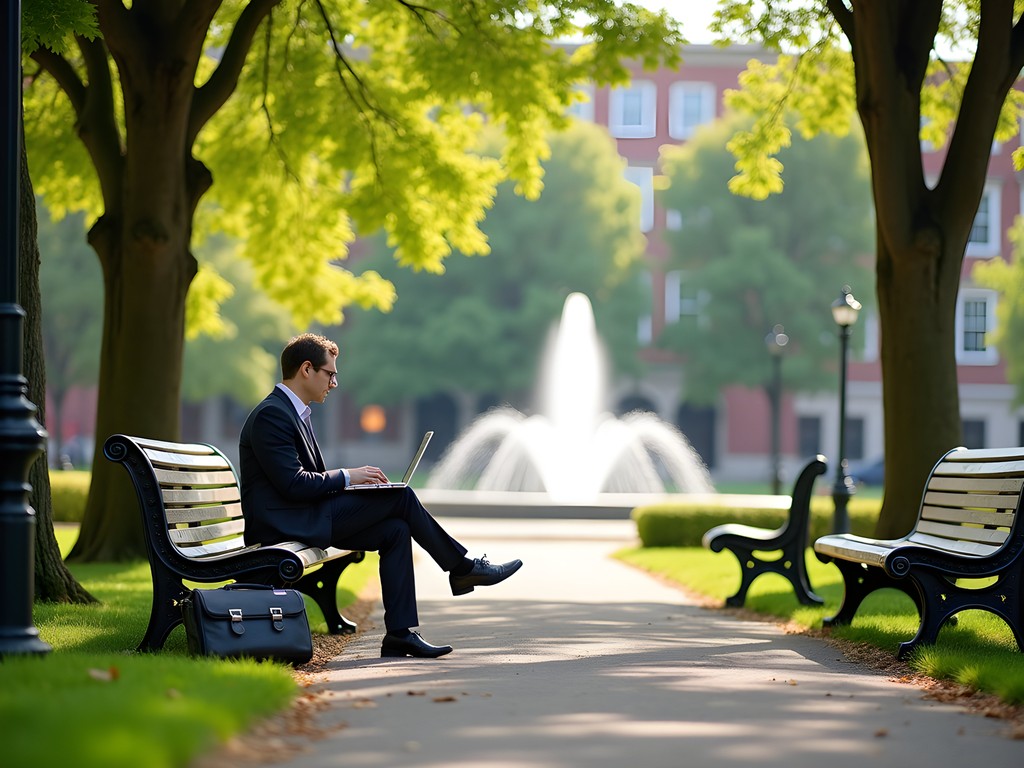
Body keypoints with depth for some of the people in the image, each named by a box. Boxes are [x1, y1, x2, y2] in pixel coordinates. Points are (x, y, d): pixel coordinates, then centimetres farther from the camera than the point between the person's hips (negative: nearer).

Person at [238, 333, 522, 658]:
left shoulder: (293, 412, 17)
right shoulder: (271, 415, -15)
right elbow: (293, 485, -22)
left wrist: (346, 480, 3)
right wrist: (346, 477, -11)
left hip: (303, 520, 10)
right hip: (283, 525, -10)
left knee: (395, 530, -3)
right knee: (400, 497, -11)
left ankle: (400, 632, -6)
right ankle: (462, 567, 6)